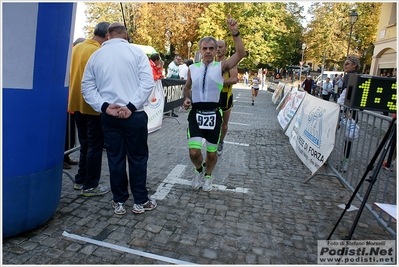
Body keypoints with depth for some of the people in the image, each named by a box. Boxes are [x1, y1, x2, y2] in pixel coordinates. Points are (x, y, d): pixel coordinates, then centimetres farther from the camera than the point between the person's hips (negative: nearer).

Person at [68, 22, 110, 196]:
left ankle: (80, 180, 27)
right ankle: (90, 185, 10)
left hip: (77, 103, 8)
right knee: (95, 146, 2)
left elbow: (72, 74, 15)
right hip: (93, 105, -8)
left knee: (85, 144, 18)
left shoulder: (77, 48, 9)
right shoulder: (99, 52, -15)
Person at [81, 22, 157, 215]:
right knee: (138, 157, 8)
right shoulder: (136, 51, 0)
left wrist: (104, 106, -7)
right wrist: (131, 106, -13)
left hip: (108, 116, 3)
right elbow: (147, 82, -11)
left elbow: (87, 87, 3)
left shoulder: (96, 55, 8)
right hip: (134, 115, -2)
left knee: (115, 158, 11)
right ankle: (140, 201, 19)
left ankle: (119, 202, 21)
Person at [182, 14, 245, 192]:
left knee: (212, 152, 10)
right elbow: (187, 87, 22)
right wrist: (187, 98, 2)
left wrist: (235, 33, -24)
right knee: (194, 151, -9)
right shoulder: (193, 68, 7)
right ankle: (199, 170, 26)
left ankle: (208, 176, 40)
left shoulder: (221, 66, 0)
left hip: (214, 114, -1)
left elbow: (241, 53, -14)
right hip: (195, 113, 1)